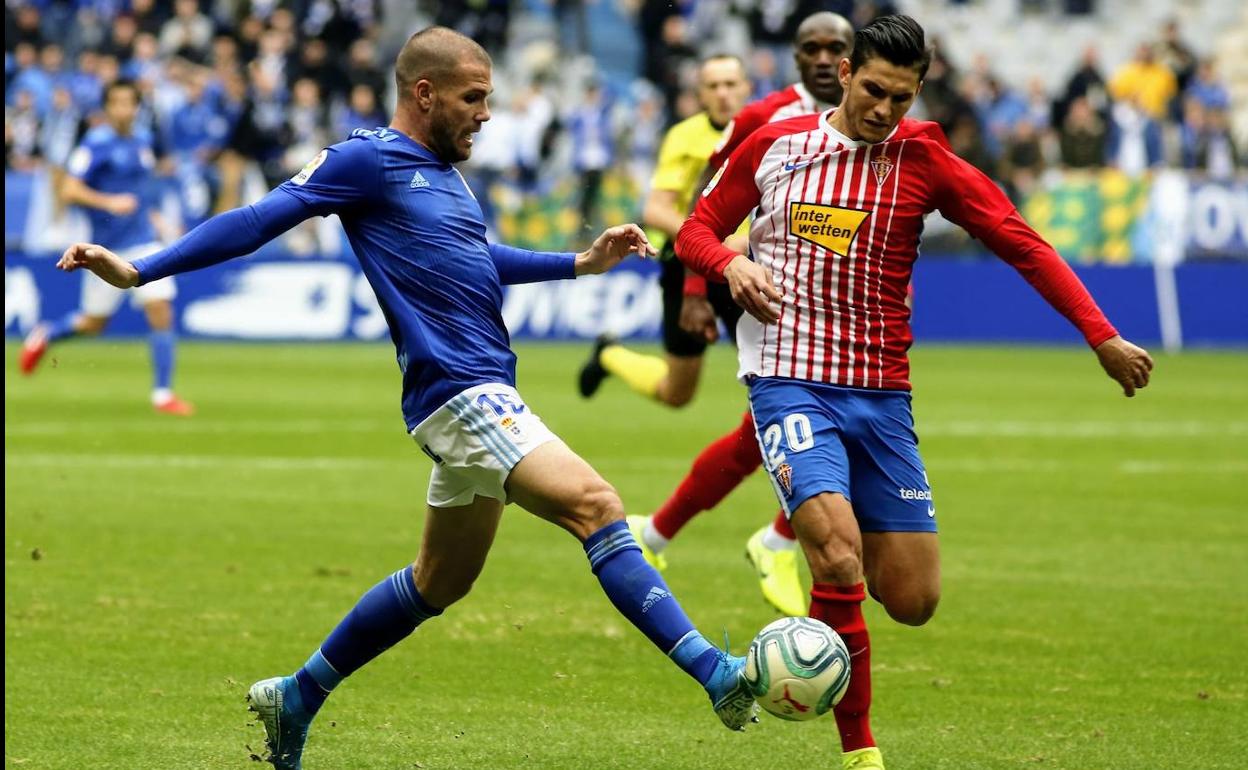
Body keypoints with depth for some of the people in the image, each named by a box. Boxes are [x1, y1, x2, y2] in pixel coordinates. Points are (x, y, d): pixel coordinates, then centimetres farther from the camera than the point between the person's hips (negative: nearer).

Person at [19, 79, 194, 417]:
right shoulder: (96, 143, -12)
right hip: (108, 246, -5)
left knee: (161, 312, -9)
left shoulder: (143, 140, 9)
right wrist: (108, 202, -29)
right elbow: (69, 191, -18)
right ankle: (44, 335, 37)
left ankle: (162, 393, -3)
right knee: (93, 323, 6)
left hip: (143, 241, 5)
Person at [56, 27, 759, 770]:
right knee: (596, 506, -20)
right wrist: (140, 270, -16)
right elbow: (260, 220, -9)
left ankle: (298, 696, 30)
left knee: (438, 584, 18)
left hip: (485, 396, 10)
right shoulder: (368, 160, -7)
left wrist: (583, 262, 34)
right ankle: (715, 674, -24)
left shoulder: (443, 171, 19)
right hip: (460, 394, -10)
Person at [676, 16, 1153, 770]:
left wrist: (1102, 337, -8)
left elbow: (1024, 244, 0)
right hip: (790, 387, -2)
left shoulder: (925, 163, 1)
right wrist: (732, 264, -9)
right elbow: (699, 228, 14)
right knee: (840, 560, -24)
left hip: (882, 396, 2)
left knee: (913, 598, -1)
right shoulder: (772, 146, 2)